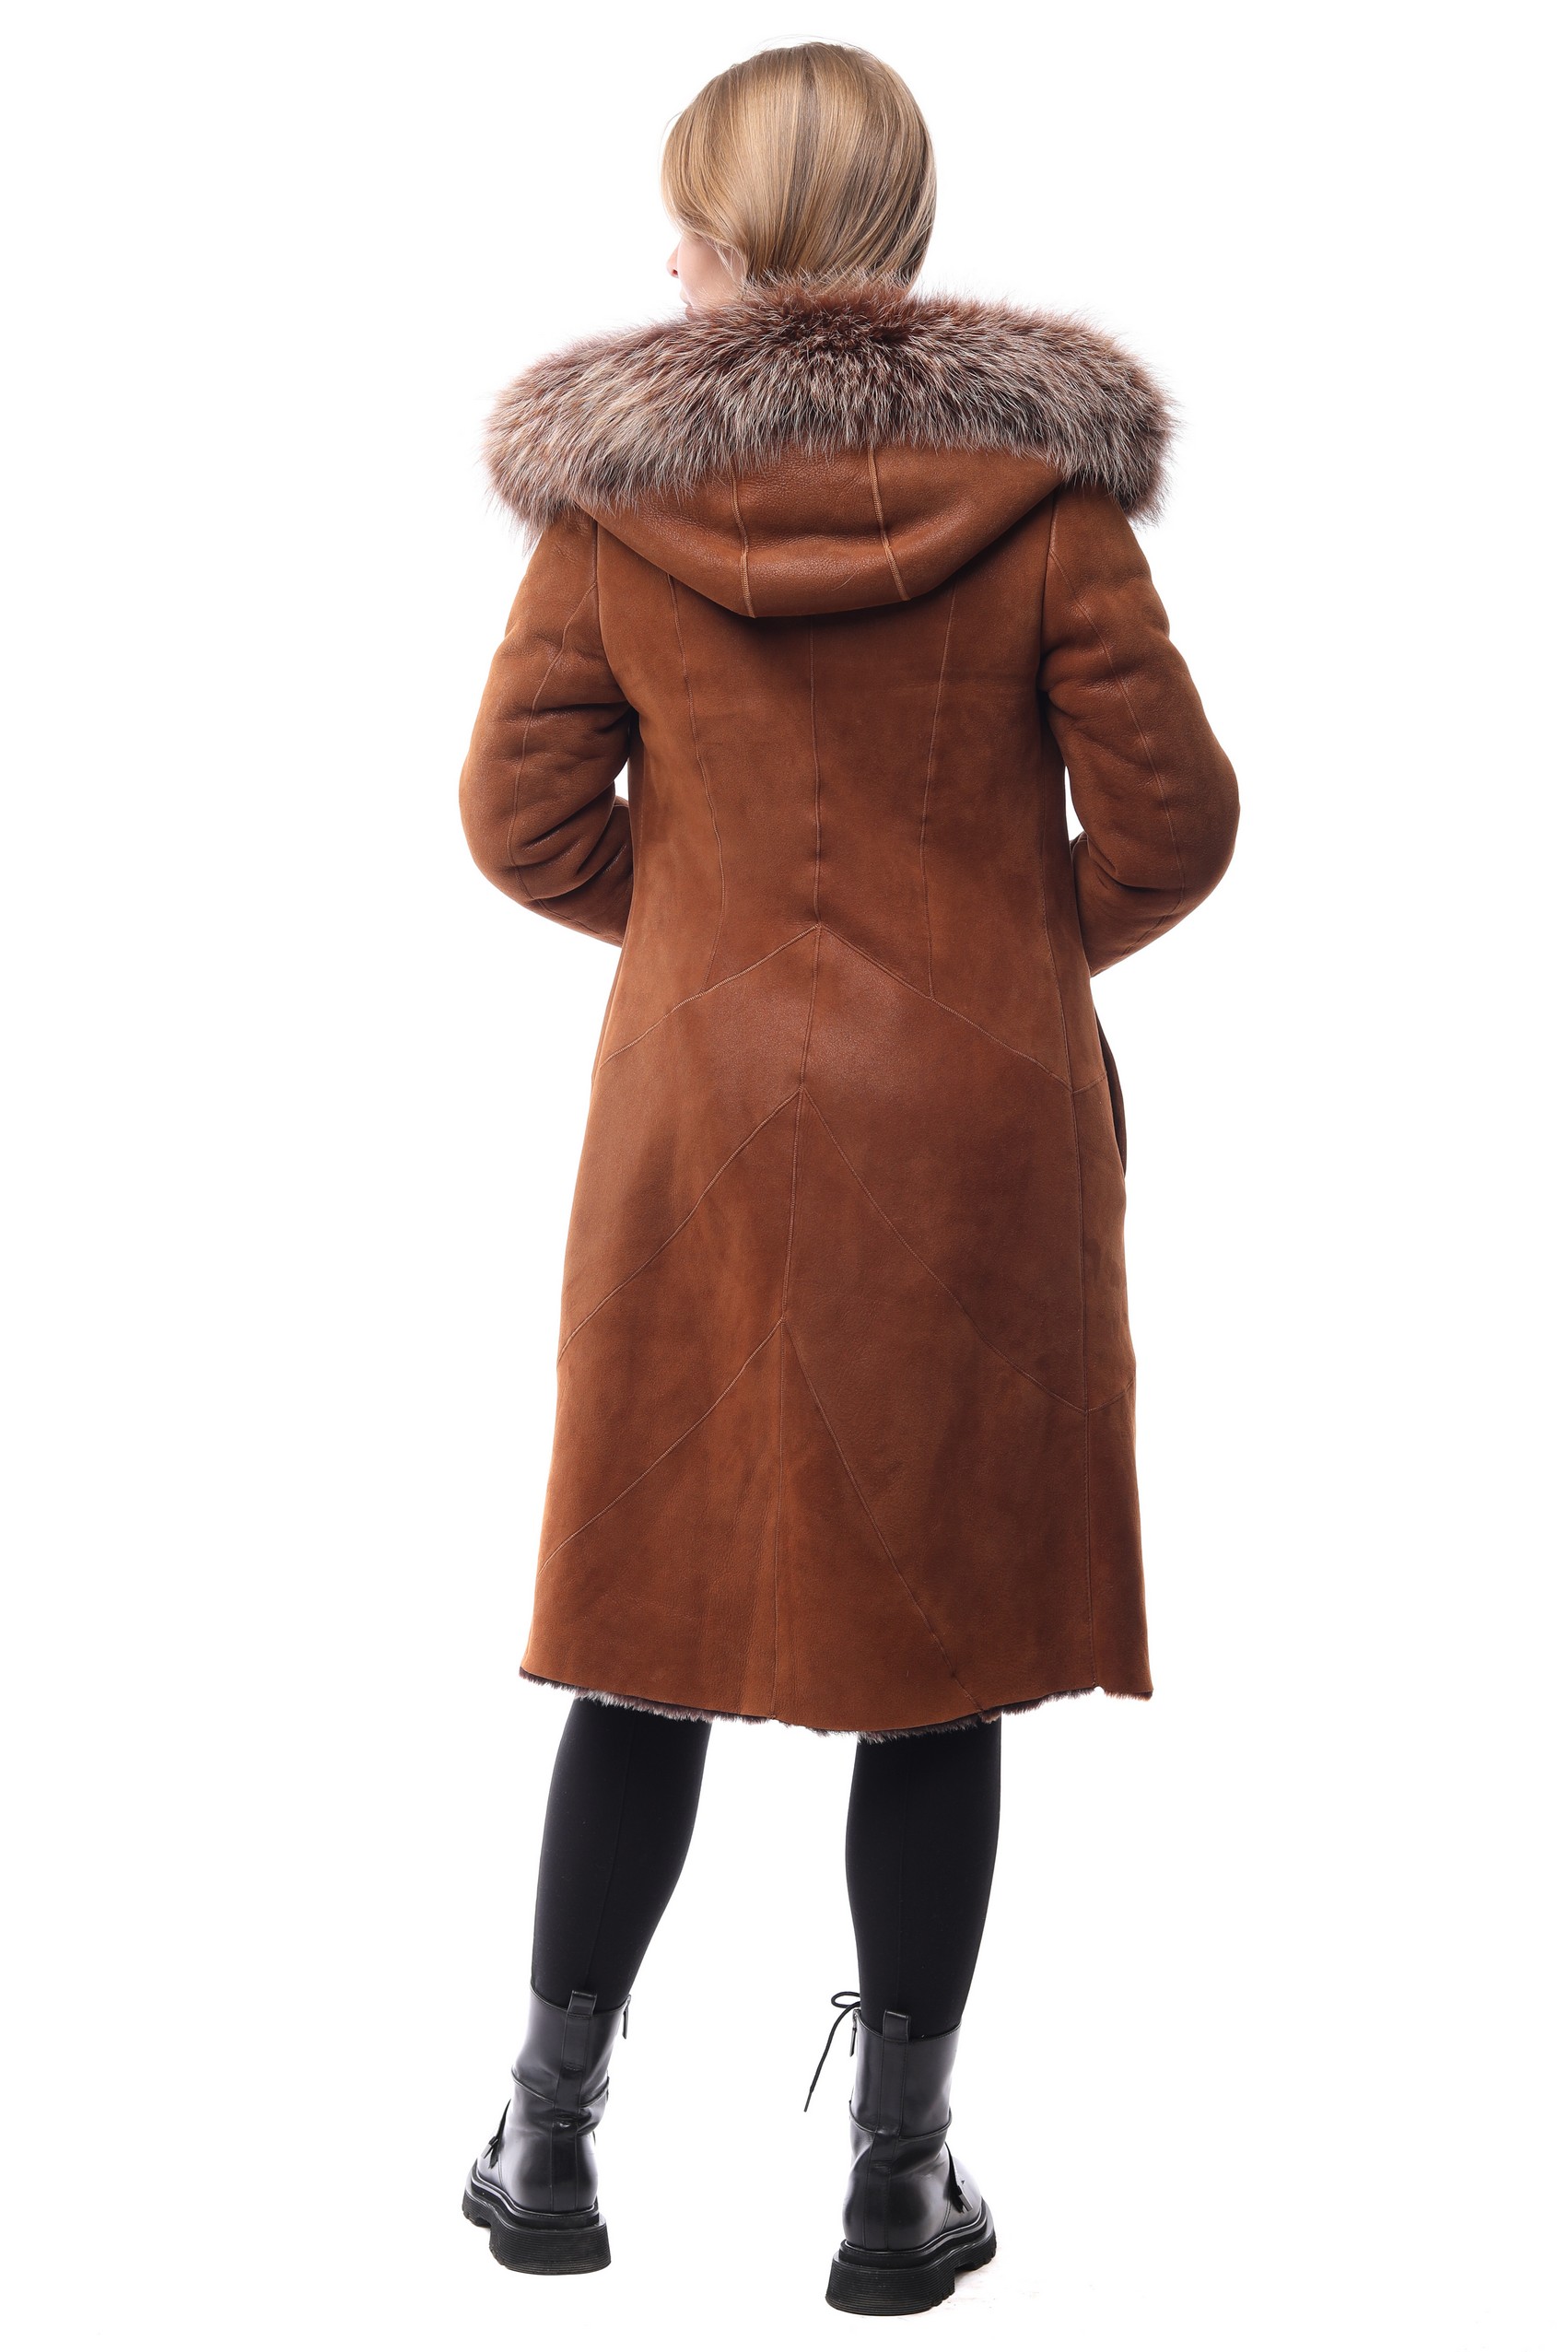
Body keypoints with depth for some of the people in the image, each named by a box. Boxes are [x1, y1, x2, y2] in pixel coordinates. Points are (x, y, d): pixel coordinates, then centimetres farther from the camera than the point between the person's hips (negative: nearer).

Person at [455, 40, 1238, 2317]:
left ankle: (552, 2133, 23)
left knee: (654, 1624, 12)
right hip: (983, 1128, -1)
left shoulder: (608, 489, -4)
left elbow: (526, 820, -1)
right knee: (941, 1640, 8)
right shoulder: (1040, 482, -6)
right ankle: (902, 2173, 18)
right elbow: (1169, 821, -5)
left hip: (701, 1127, 1)